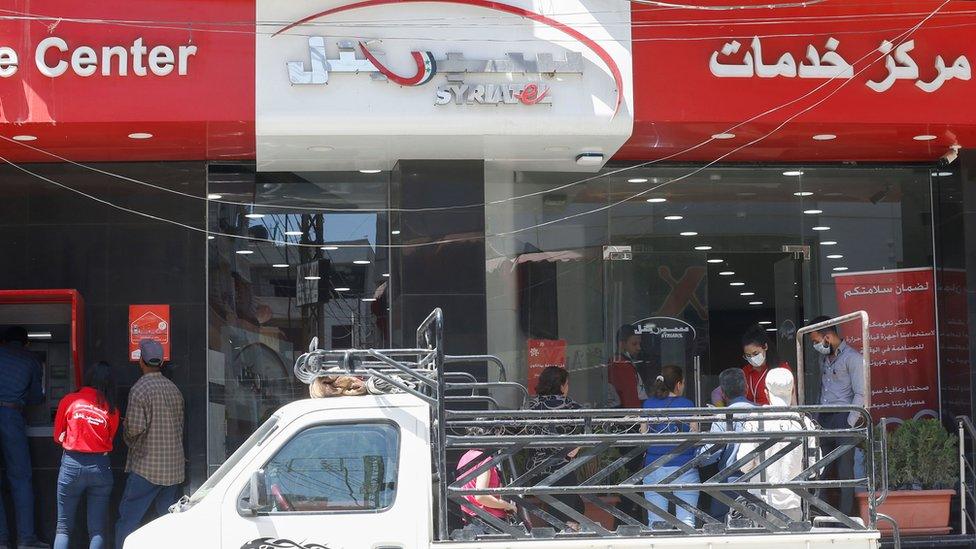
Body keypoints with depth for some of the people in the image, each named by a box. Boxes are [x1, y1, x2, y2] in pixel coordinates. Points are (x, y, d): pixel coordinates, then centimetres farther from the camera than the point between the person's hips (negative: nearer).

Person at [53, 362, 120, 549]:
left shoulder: (69, 401, -1)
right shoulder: (112, 410, 0)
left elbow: (57, 436, 8)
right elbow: (109, 441, 7)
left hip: (72, 465, -1)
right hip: (100, 467, 1)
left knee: (63, 528, 7)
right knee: (97, 530, 6)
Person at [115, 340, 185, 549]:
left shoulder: (140, 389, -12)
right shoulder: (174, 389, 9)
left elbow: (135, 428, -17)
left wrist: (128, 440, 4)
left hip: (146, 467, -6)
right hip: (173, 467, 6)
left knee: (128, 519, -1)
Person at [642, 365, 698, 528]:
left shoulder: (648, 405, 3)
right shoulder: (687, 405, -4)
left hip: (654, 470, 2)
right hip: (684, 470, -2)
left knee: (655, 522, 3)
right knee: (686, 521, 1)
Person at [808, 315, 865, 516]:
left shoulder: (852, 358, -7)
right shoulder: (824, 357, 18)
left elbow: (860, 394, -11)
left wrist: (850, 424, -14)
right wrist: (818, 419, 14)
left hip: (843, 418, -7)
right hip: (824, 420, 7)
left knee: (844, 469, -6)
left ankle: (845, 516, -3)